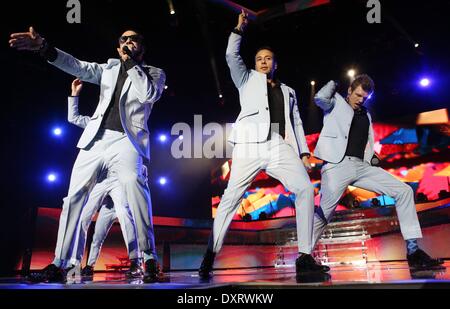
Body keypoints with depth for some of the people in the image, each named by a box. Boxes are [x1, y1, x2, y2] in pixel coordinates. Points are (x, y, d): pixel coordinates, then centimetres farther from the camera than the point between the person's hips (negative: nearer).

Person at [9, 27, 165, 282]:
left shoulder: (155, 73, 13)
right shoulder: (110, 67, 23)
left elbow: (149, 94, -8)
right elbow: (79, 67, 9)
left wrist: (131, 62, -1)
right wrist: (44, 47, -5)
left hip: (125, 140, -5)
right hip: (96, 139, 5)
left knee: (133, 182, -33)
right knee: (75, 195, 1)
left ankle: (149, 257, -31)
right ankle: (60, 262, 12)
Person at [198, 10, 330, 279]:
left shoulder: (288, 91, 30)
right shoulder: (248, 79, 25)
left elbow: (296, 122, 20)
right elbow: (232, 56, 11)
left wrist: (304, 152, 9)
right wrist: (239, 29, 15)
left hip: (281, 145, 3)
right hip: (251, 143, -2)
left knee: (306, 189, -15)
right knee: (231, 198, -11)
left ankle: (305, 257, -9)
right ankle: (210, 257, -6)